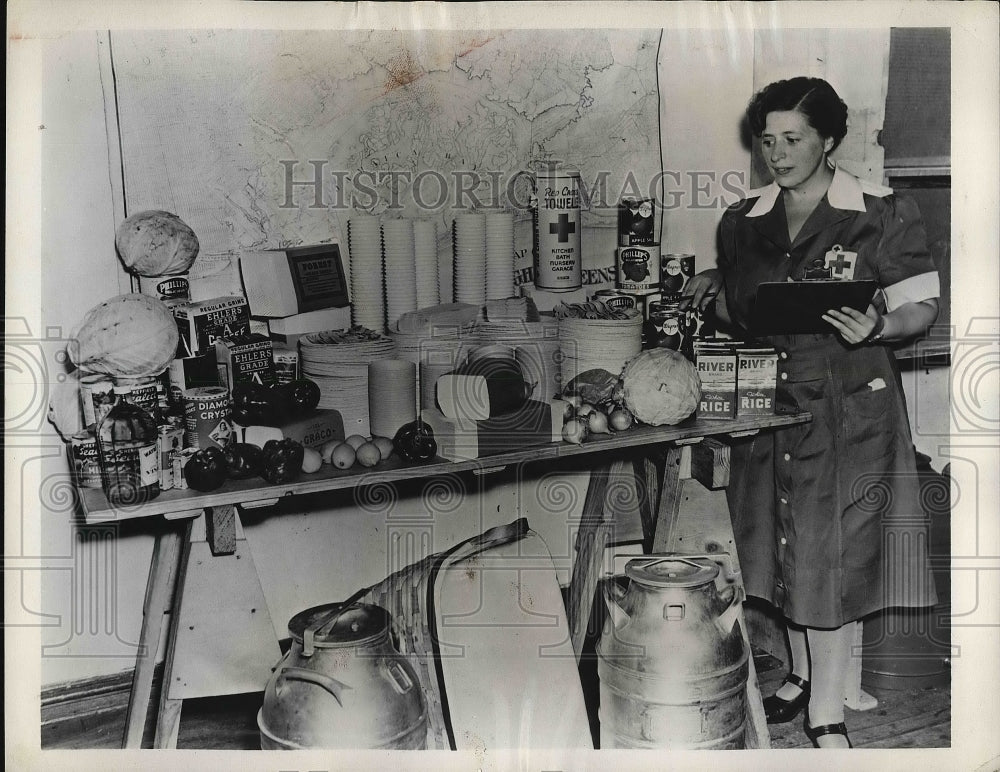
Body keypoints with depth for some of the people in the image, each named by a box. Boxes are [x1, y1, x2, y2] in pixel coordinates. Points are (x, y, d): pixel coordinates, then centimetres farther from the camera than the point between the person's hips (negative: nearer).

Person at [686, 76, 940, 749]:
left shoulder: (883, 215, -5)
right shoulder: (742, 222, 8)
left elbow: (922, 306, -4)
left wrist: (878, 328, -25)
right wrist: (713, 292, -3)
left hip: (849, 409, -4)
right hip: (770, 403, 5)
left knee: (834, 551, -1)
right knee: (783, 544, 13)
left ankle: (827, 710, 11)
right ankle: (803, 672, 33)